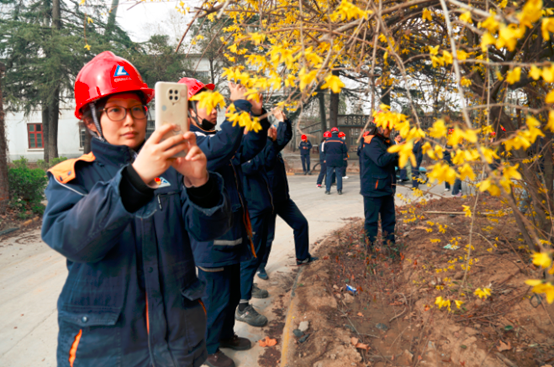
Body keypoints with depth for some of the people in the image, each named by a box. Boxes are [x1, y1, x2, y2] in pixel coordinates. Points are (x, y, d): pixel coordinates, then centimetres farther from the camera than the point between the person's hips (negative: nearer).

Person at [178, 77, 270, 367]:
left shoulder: (214, 137, 11)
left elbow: (250, 148, 8)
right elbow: (222, 146, -38)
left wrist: (258, 114, -6)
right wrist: (239, 104, -32)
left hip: (231, 234, 9)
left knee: (232, 290, 23)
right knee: (215, 295, 6)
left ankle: (225, 333, 44)